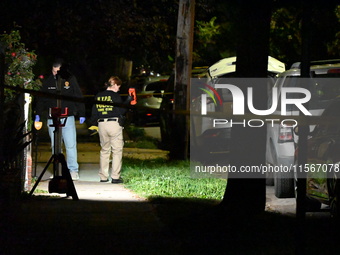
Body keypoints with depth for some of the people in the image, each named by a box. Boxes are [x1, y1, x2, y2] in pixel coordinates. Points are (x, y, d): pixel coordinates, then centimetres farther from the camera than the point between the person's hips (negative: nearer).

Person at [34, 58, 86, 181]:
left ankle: (73, 170, -2)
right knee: (55, 146, 5)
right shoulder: (48, 82, 7)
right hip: (52, 119, 3)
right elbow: (41, 99, 11)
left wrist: (81, 114, 3)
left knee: (71, 145, -6)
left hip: (68, 118, -2)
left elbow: (78, 97, 5)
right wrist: (38, 114, 1)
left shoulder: (70, 80, 2)